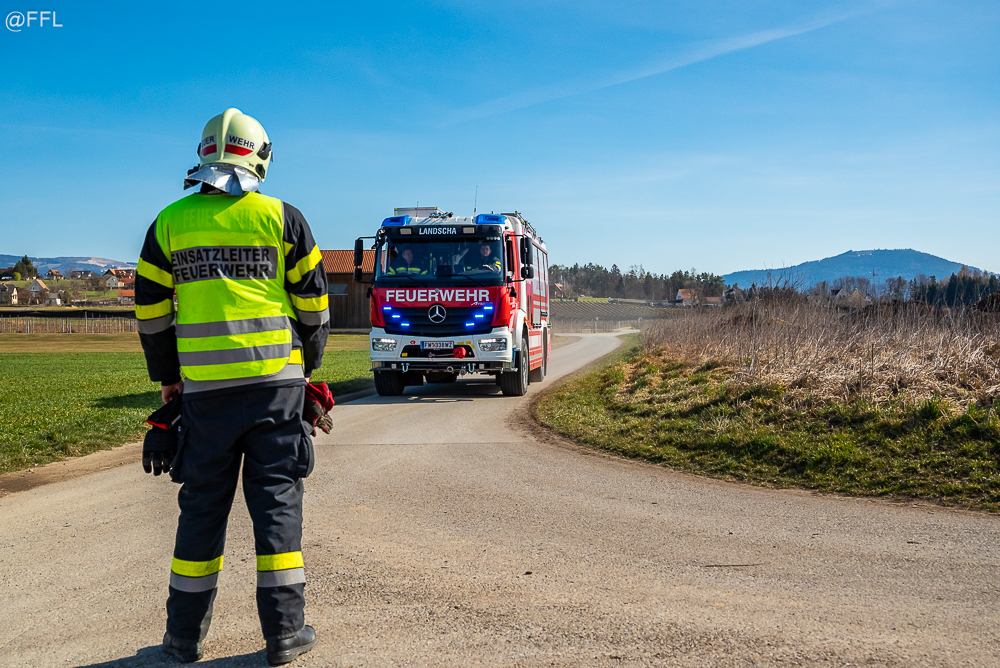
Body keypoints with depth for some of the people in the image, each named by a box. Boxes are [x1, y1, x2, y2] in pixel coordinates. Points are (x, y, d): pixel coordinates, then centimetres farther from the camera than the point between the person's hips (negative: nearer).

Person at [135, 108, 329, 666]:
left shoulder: (170, 223, 7)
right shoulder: (282, 218, 2)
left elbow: (151, 311, 10)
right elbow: (314, 305, 4)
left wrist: (168, 377, 20)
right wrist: (309, 366, 17)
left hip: (205, 387, 2)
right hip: (276, 381, -1)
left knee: (203, 504, 11)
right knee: (277, 499, 5)